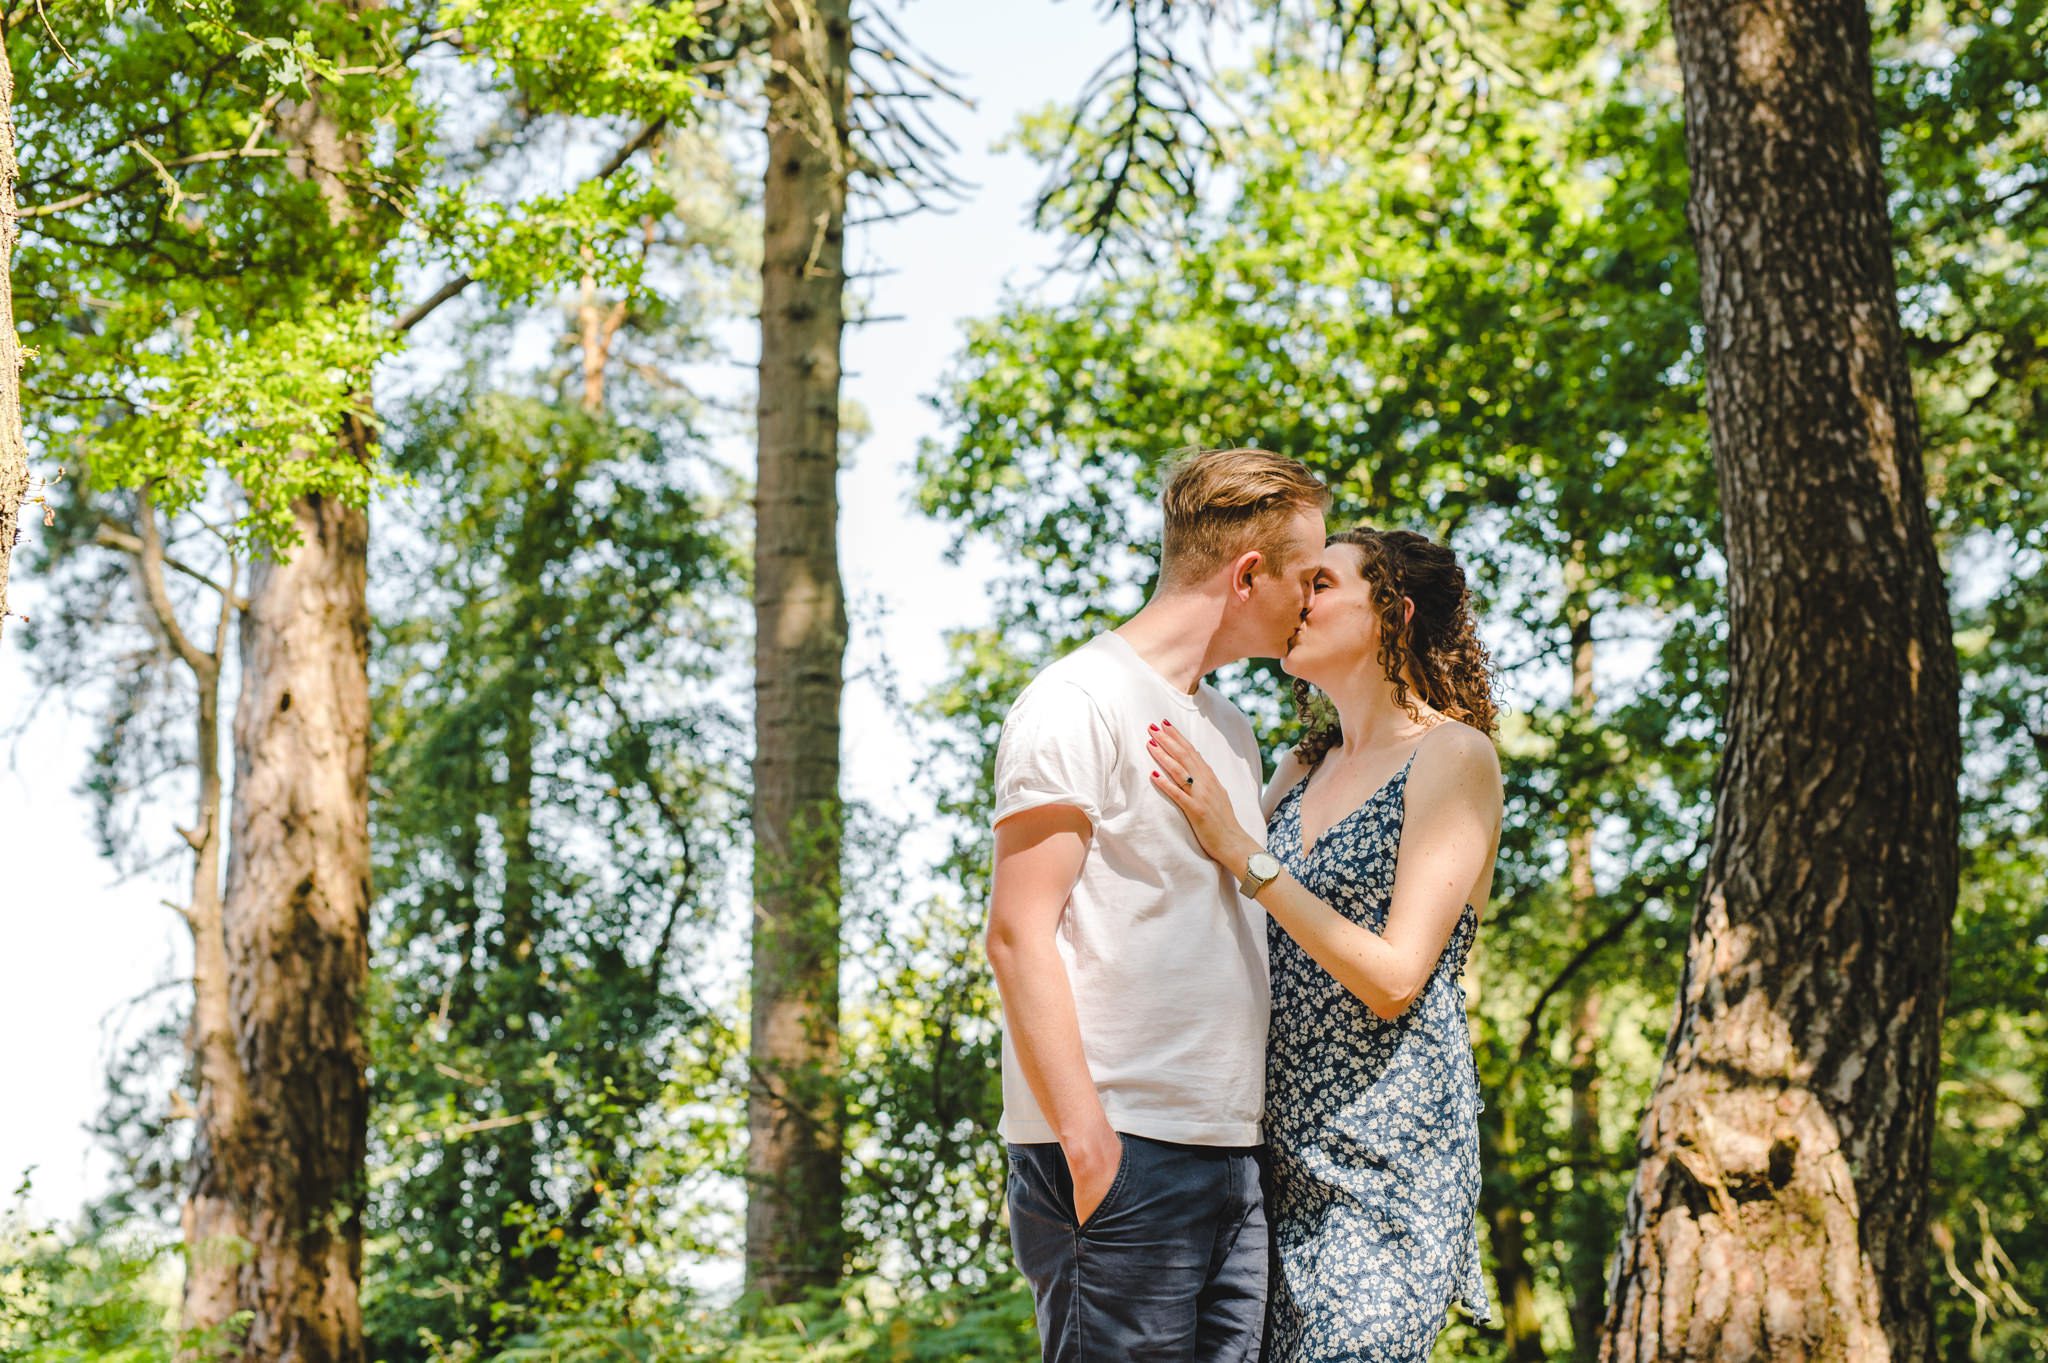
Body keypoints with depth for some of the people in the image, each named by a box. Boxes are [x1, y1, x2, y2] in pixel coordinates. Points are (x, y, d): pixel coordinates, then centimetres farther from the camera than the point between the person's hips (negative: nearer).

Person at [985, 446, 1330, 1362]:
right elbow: (1018, 935, -12)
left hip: (1229, 1152, 8)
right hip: (1118, 1154, -8)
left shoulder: (1230, 730, 21)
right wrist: (1086, 1137, -18)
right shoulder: (1078, 705, -5)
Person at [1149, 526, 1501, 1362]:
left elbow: (1394, 978, -13)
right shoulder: (1304, 768, 16)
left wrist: (1244, 853, -15)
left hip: (1385, 1148, -7)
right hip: (1285, 1142, 7)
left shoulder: (1453, 755, -5)